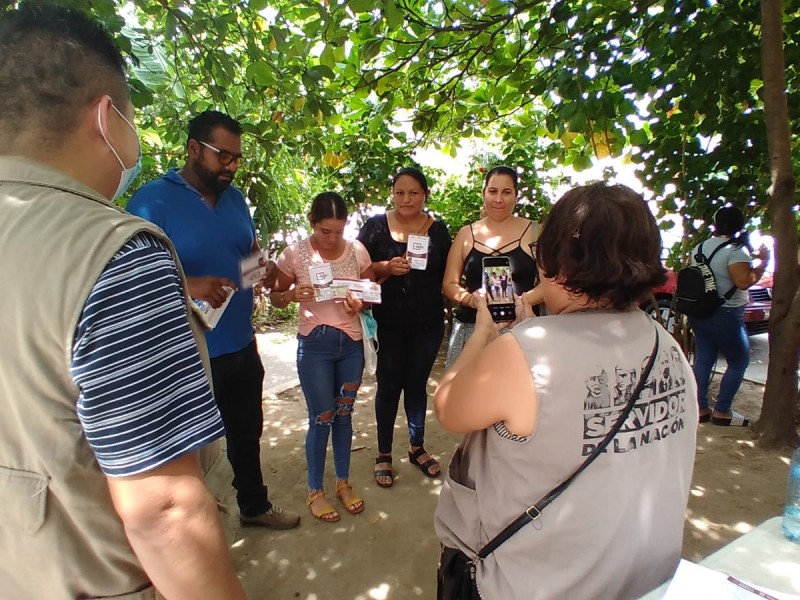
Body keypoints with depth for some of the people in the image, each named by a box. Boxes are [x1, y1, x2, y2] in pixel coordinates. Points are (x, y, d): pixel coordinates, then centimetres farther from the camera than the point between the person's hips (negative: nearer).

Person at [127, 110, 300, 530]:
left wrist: (265, 269, -5)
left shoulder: (235, 198, 7)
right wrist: (188, 285, -34)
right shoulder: (152, 200, -13)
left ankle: (254, 505, 46)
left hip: (241, 345, 7)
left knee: (247, 432, 23)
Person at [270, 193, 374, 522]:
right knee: (321, 418, 4)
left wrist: (360, 304, -15)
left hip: (351, 342, 3)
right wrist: (292, 295, -21)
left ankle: (343, 482, 34)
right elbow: (275, 297, 1)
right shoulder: (295, 253, -9)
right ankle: (315, 490, 26)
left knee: (343, 414, 14)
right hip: (314, 345, -2)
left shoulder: (357, 250, -3)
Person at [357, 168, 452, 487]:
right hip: (388, 323, -2)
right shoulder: (376, 225, -3)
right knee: (389, 386, 7)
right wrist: (386, 267, -20)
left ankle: (417, 447, 34)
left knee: (417, 384, 15)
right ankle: (384, 454, 25)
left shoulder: (438, 229, 2)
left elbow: (447, 276, 6)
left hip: (428, 324, 2)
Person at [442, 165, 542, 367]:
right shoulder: (466, 234, 11)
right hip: (470, 330, 1)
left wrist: (524, 300, -15)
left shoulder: (533, 232, 6)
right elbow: (449, 284, 11)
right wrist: (471, 298, -9)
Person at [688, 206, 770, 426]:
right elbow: (744, 282, -22)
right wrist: (763, 262, -10)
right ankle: (722, 411, 8)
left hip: (700, 313, 7)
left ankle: (701, 408, 15)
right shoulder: (735, 250, -14)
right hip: (726, 316, -7)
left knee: (703, 360, 10)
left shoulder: (699, 248, 8)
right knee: (739, 362, 6)